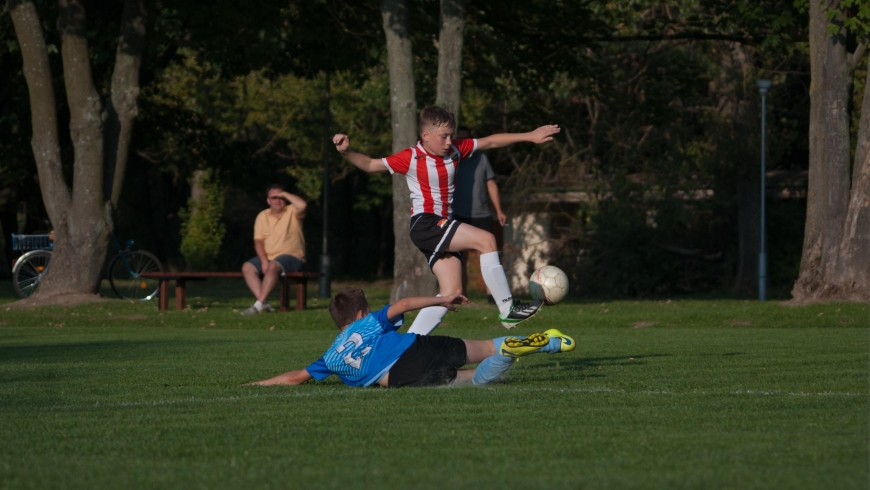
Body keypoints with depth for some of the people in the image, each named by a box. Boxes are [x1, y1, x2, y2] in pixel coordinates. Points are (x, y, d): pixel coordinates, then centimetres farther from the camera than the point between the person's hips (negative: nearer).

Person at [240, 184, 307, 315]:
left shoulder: (292, 211, 1)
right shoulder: (263, 216, 11)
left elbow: (302, 205, -24)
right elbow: (258, 242, 4)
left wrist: (284, 194, -12)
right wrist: (264, 261, -13)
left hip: (291, 257, -5)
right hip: (268, 257, 5)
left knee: (273, 266, -35)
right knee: (247, 268, -20)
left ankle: (259, 304, -37)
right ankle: (264, 303, -29)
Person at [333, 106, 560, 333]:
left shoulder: (455, 150, 6)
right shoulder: (411, 158, -8)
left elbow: (491, 142, 11)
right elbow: (370, 165, -2)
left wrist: (529, 136, 8)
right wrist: (346, 151, -19)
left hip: (443, 226, 8)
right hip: (424, 224, -8)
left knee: (452, 292, 0)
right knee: (486, 240, -21)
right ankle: (507, 310, -19)